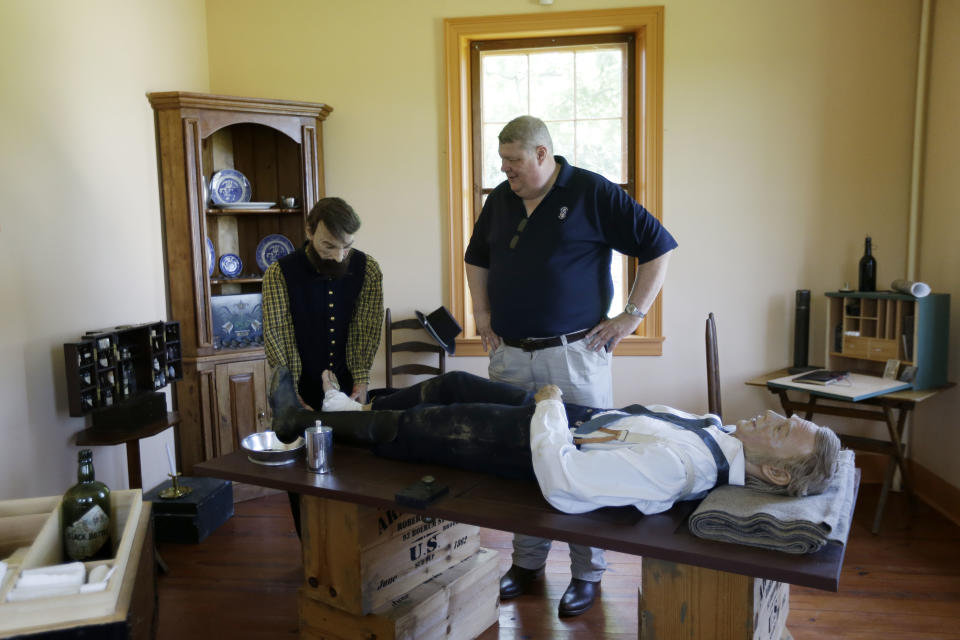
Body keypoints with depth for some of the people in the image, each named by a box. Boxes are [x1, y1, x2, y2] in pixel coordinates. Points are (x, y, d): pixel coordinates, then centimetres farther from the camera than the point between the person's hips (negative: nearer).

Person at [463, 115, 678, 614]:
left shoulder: (593, 193, -6)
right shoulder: (500, 199, 11)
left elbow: (658, 246, -5)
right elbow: (477, 258, 27)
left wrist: (632, 315, -7)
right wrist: (483, 316, 16)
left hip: (574, 354, -5)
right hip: (509, 355, 5)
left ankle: (587, 571, 19)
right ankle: (526, 560, 28)